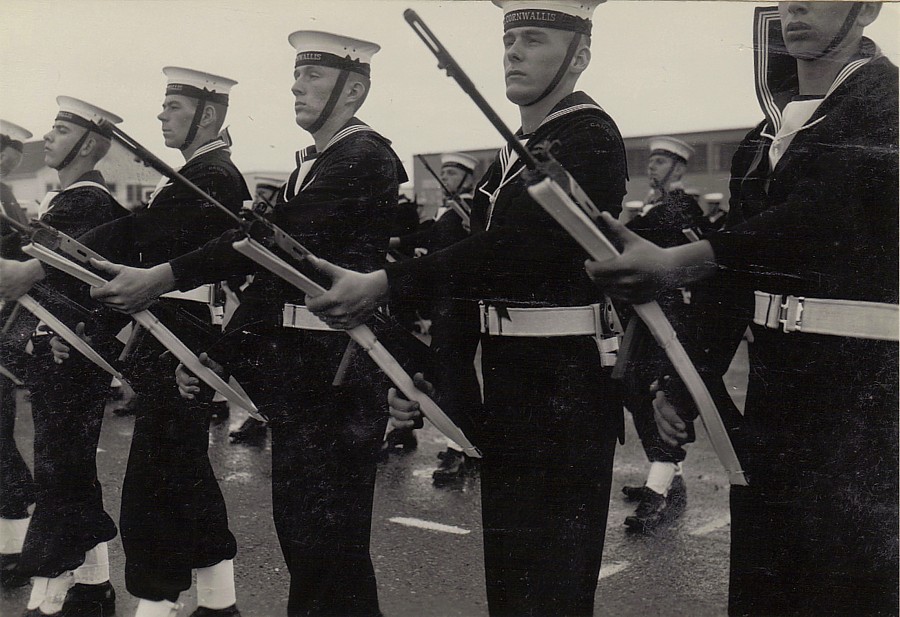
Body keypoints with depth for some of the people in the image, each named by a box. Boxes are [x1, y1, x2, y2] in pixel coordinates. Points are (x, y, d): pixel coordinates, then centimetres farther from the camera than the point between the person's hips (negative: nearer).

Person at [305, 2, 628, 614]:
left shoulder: (590, 138, -12)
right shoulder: (512, 152, 15)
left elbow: (509, 245, -24)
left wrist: (384, 284, -27)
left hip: (566, 384, -8)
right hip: (507, 377, 9)